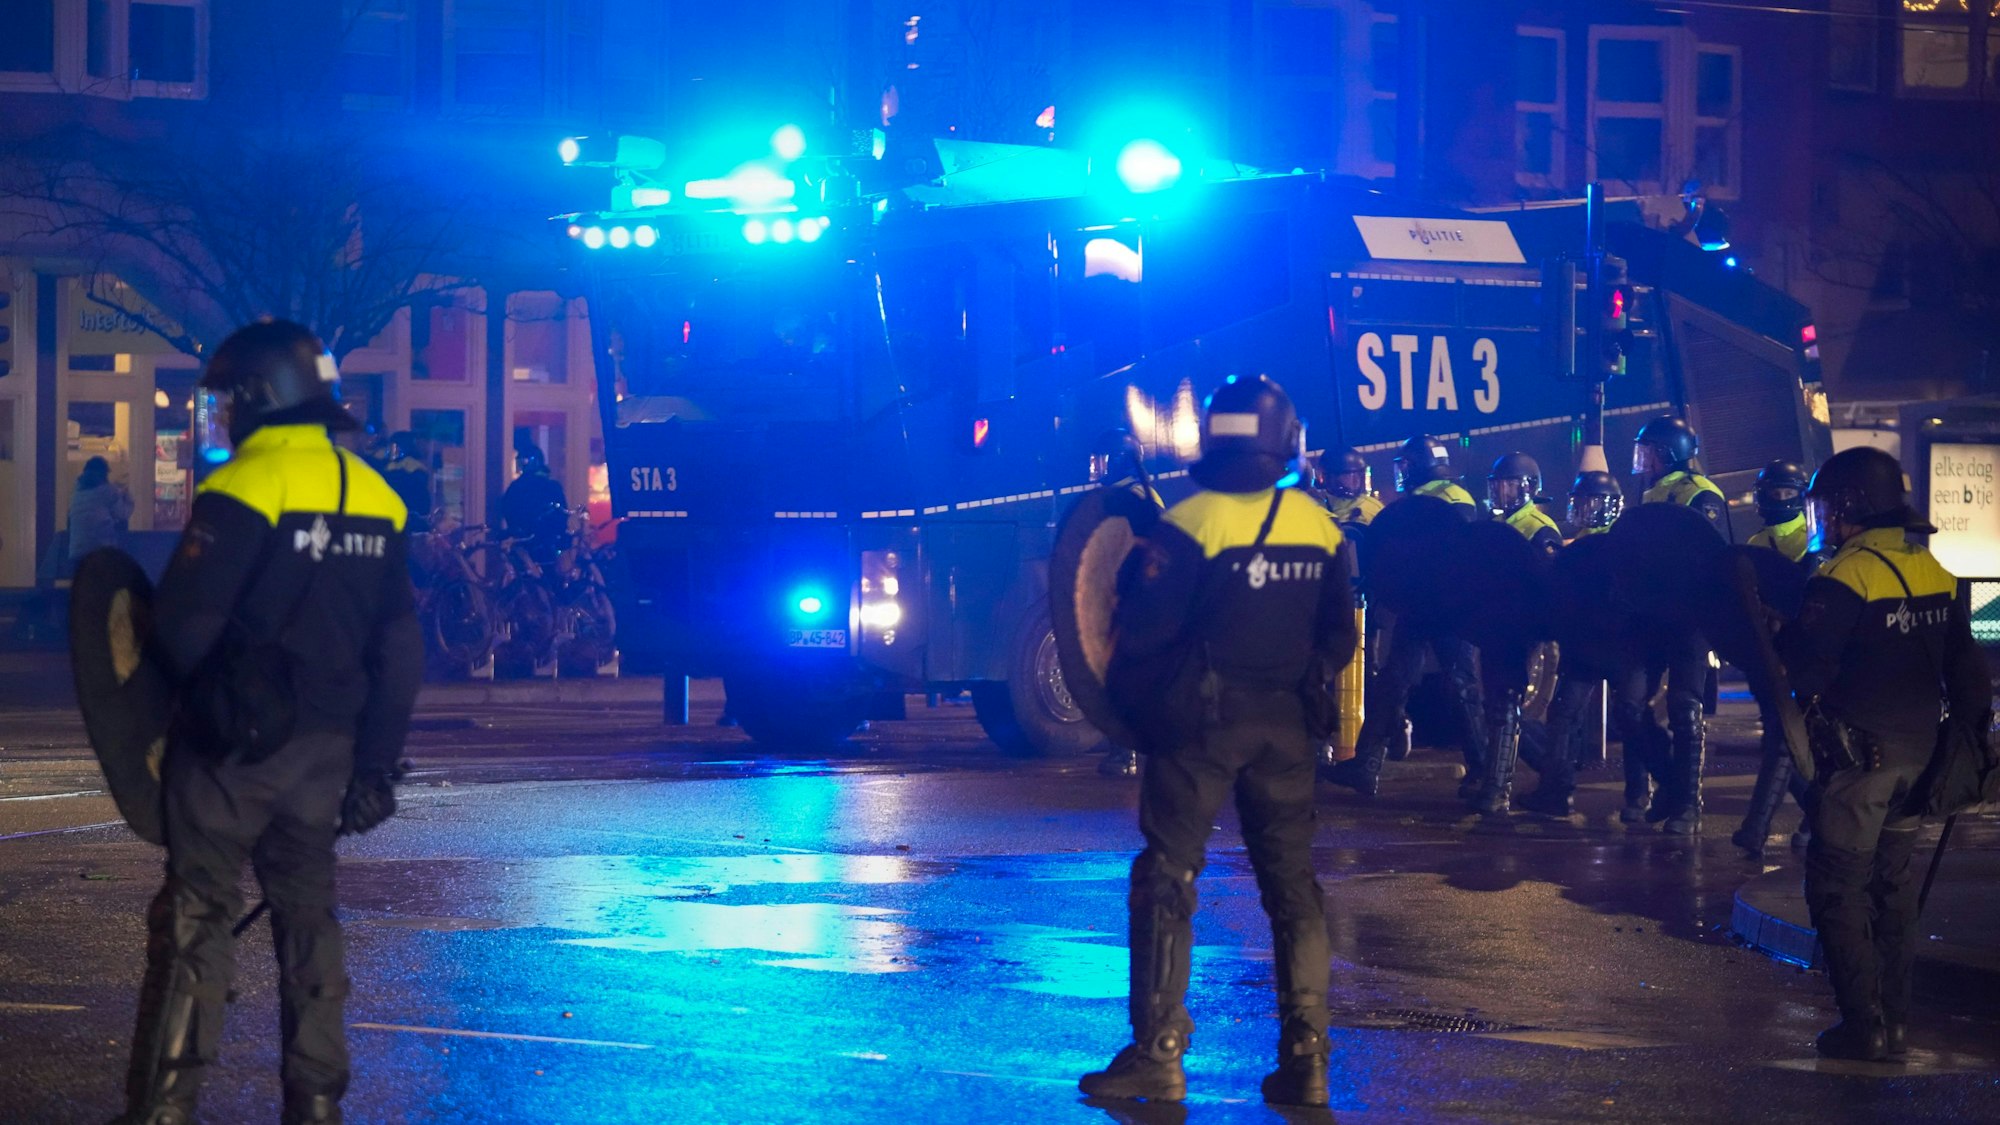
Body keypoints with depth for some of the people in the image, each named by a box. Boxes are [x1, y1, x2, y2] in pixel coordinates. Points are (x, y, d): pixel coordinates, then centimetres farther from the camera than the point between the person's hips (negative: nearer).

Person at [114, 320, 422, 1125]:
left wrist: (192, 689, 6)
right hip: (324, 747, 6)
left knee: (195, 916, 0)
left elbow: (182, 627, -16)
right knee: (307, 916, 14)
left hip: (234, 745, -6)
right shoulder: (377, 499, 7)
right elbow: (400, 651, 9)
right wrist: (374, 763, 12)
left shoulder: (244, 490, -15)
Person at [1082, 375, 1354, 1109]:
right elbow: (1339, 638, 9)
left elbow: (1145, 632, -11)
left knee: (1167, 879, 1)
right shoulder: (1320, 529, 3)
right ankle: (1305, 1059, 8)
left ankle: (1157, 1055, -3)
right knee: (1293, 885, 10)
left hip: (1201, 718, -5)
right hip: (1285, 726, 5)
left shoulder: (1193, 523, -13)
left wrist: (1127, 701, 5)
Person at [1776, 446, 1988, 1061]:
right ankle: (1895, 1020, 18)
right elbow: (1964, 664, 12)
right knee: (1894, 884, 16)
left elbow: (1803, 664, -20)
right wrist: (1971, 727, 19)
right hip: (1919, 749, 8)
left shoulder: (1847, 574, -16)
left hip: (1857, 750, -8)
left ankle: (1863, 1024, -4)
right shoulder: (1934, 571, 8)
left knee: (1838, 885, -1)